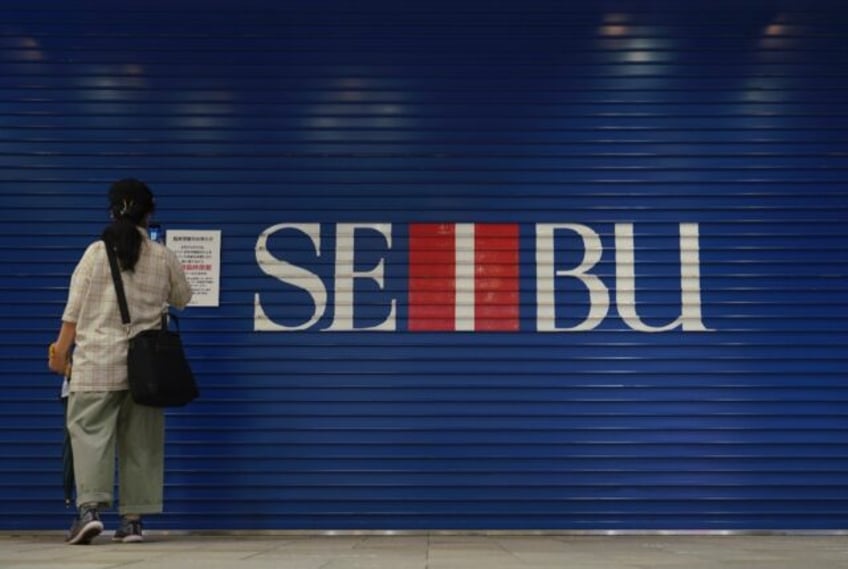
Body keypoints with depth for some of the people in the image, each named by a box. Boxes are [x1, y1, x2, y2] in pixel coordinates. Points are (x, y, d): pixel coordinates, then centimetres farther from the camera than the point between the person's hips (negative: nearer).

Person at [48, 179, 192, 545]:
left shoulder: (96, 251, -2)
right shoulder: (163, 257, 2)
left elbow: (74, 309, -1)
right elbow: (182, 300, 16)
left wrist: (61, 349, 8)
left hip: (98, 362, -2)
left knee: (90, 431, 2)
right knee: (140, 441, 7)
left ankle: (89, 509, -13)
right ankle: (132, 518, 10)